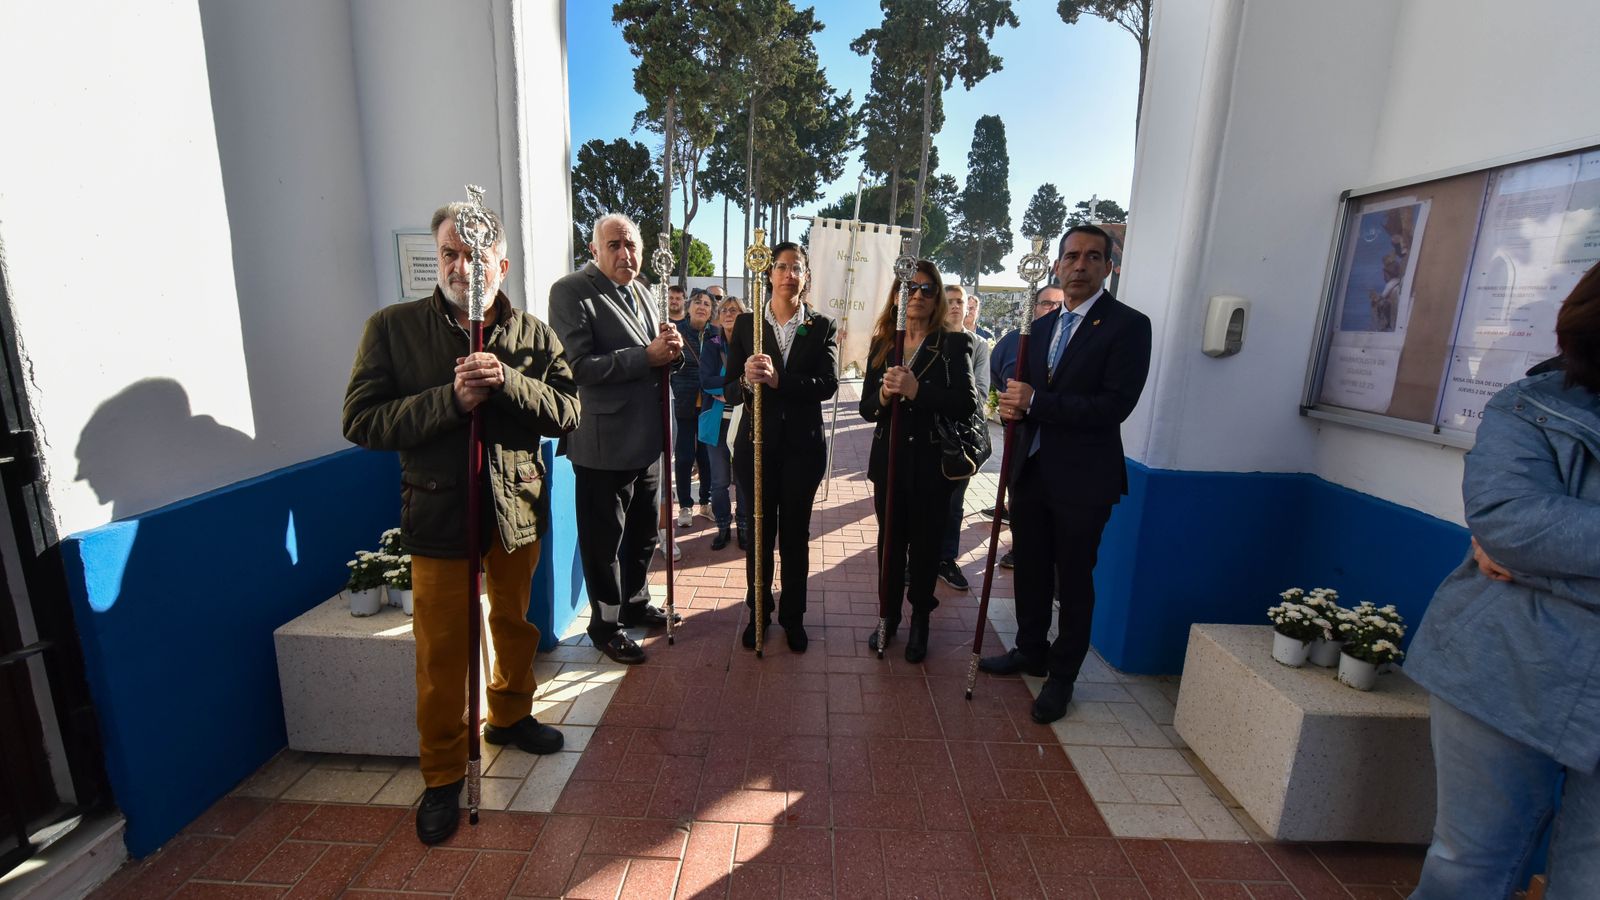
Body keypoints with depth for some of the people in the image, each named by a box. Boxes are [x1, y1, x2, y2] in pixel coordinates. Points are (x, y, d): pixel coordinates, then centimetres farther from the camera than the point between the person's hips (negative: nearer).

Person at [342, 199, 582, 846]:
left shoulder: (532, 333, 2)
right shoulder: (393, 327, -3)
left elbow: (569, 411, -6)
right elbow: (361, 421, -8)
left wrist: (507, 381, -23)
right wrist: (451, 399, -21)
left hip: (519, 509, 3)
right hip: (440, 514, -2)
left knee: (515, 625, 20)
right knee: (442, 654, 6)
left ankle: (509, 715, 45)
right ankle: (443, 776, 27)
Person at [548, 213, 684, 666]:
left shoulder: (639, 290, 13)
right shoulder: (571, 291, -12)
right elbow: (578, 367, -21)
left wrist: (670, 346, -5)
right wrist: (647, 356, -24)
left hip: (646, 439, 8)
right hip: (605, 444, -8)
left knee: (643, 534, 21)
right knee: (604, 542, 8)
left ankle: (635, 603, 42)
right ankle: (606, 624, 28)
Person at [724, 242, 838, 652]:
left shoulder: (822, 327, 1)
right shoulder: (746, 323, 1)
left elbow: (828, 384, -14)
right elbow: (728, 390, -3)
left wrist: (778, 380, -28)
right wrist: (746, 381, -26)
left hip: (803, 445, 0)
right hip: (756, 443, 0)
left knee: (796, 534, 11)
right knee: (759, 532, 11)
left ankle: (793, 616, 28)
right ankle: (758, 612, 30)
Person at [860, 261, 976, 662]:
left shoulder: (953, 344, -5)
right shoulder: (882, 345, 6)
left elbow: (967, 403, -16)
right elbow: (866, 407, 4)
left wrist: (917, 391, -26)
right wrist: (884, 396, -17)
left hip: (932, 463, -3)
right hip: (889, 459, 3)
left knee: (925, 543, 9)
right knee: (890, 539, 11)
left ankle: (920, 620, 28)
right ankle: (889, 614, 29)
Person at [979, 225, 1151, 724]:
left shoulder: (1128, 325, -9)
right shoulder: (1043, 325, 12)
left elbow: (1115, 404, -20)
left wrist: (1035, 401, -20)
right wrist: (1014, 405, -8)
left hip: (1083, 478, -6)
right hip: (1032, 470, 6)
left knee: (1073, 580, 8)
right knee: (1030, 569, 17)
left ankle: (1061, 677, 26)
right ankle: (1031, 650, 38)